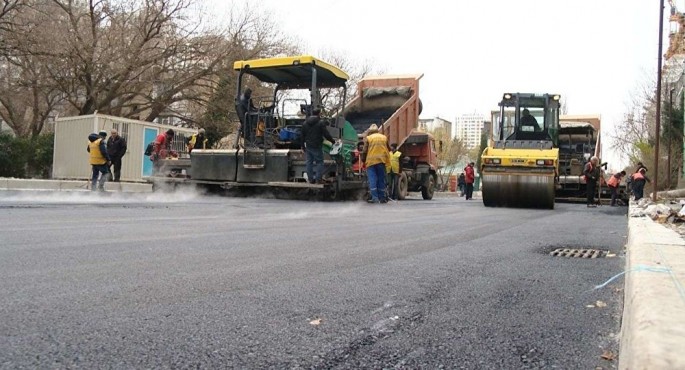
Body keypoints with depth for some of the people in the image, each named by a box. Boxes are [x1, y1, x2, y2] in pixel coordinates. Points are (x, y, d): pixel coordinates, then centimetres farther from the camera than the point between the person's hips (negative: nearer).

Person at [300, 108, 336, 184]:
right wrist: (332, 140, 6)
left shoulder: (305, 123, 9)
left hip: (308, 146, 6)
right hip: (317, 146, -5)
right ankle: (319, 179, -1)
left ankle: (311, 179, 12)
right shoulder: (320, 123, -10)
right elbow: (326, 134, -10)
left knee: (309, 163, 9)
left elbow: (303, 135, 13)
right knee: (319, 162, 2)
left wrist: (303, 146, 21)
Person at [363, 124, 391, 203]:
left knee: (372, 180, -3)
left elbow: (364, 151, -1)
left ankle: (375, 197, -12)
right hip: (382, 161, 3)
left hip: (371, 161, -3)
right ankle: (382, 198, 9)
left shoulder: (368, 138, 3)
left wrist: (363, 161, 9)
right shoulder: (384, 137, 12)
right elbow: (389, 149, 16)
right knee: (381, 179, 7)